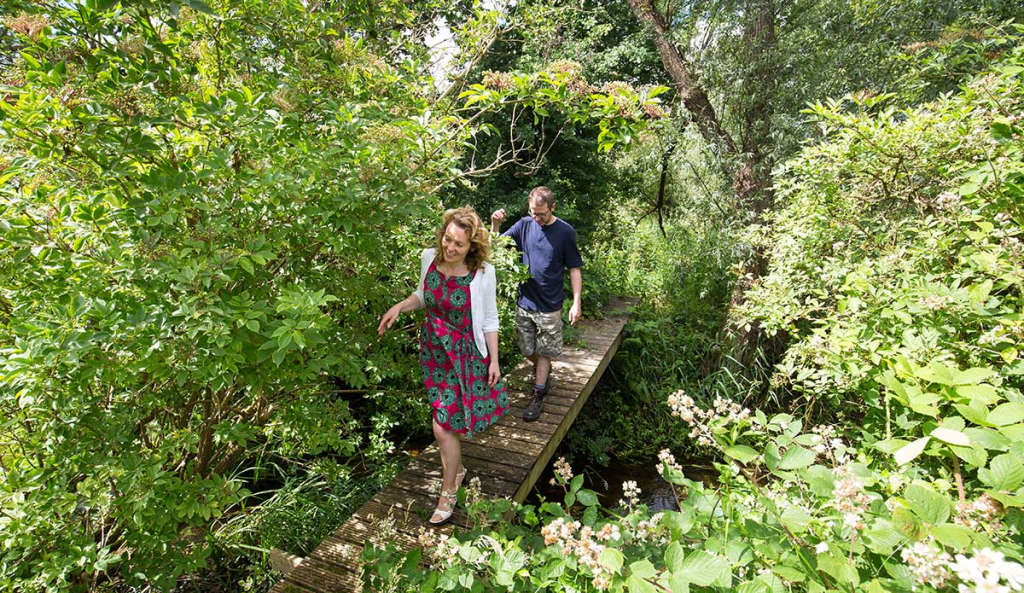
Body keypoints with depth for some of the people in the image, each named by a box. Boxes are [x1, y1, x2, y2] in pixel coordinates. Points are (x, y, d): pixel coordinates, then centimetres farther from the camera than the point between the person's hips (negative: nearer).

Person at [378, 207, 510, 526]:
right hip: (433, 349, 5)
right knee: (447, 419, 19)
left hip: (464, 354, -5)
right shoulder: (429, 258, -8)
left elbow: (489, 320, -9)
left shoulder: (482, 272, -19)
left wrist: (494, 360, -6)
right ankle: (457, 469, 44)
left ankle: (448, 493, 21)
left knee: (443, 426, -3)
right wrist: (400, 306, -7)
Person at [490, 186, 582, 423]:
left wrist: (576, 302, -10)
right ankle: (544, 373, 45)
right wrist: (495, 224, -16)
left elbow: (574, 268, -5)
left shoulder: (565, 232, -8)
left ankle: (538, 397, 22)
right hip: (524, 302, 4)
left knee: (544, 352, 7)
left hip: (549, 306, -3)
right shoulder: (524, 225, -1)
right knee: (528, 351, 15)